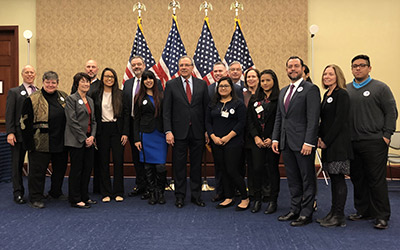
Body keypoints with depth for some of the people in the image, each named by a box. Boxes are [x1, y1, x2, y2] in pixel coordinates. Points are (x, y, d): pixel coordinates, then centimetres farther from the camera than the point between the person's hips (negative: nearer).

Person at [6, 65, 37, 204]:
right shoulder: (14, 92, 4)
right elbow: (9, 114, -3)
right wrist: (10, 132, -12)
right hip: (19, 134, -2)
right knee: (17, 164, 6)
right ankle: (18, 193, 15)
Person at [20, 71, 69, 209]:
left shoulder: (63, 97, 8)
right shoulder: (32, 99, -6)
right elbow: (25, 122, -7)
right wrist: (29, 143, -11)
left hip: (60, 142, 5)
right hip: (41, 143, -5)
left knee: (60, 168, 16)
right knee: (38, 170, 2)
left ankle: (56, 192, 35)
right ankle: (35, 198, 14)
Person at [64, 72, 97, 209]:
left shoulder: (90, 100, 16)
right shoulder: (71, 99, -6)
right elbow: (72, 121, -13)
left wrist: (92, 136, -1)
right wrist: (84, 138, -14)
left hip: (89, 140, 7)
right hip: (76, 141, -7)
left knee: (88, 169, 10)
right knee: (76, 170, 0)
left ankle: (84, 197, 22)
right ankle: (75, 200, 10)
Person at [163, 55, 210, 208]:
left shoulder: (202, 84, 6)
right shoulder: (171, 85, 2)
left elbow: (207, 108, 6)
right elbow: (166, 111, -1)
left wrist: (207, 130, 1)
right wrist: (168, 131, -10)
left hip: (197, 132, 1)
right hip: (179, 132, -1)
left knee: (196, 165, 9)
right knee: (179, 165, 6)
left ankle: (196, 195, 21)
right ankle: (180, 196, 18)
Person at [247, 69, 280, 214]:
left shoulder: (279, 99, -3)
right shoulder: (254, 99, 12)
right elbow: (249, 120, 7)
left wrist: (271, 139, -12)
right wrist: (256, 137, -5)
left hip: (272, 140, -3)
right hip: (257, 141, 3)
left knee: (272, 169, 4)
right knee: (256, 168, 1)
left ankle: (273, 201, 15)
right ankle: (257, 199, 14)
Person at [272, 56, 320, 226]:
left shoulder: (311, 89, -6)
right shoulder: (283, 92, 18)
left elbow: (313, 118, -13)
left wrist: (309, 142, -19)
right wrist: (275, 138, 9)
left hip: (303, 142, -7)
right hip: (286, 142, 7)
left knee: (307, 179, 4)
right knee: (292, 179, 14)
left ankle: (306, 213, 12)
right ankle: (295, 209, 24)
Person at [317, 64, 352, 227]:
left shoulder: (342, 94, -9)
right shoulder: (327, 95, 17)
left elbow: (340, 121, -15)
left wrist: (326, 141, -14)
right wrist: (319, 137, 5)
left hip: (338, 143, -8)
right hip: (327, 143, 8)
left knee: (338, 178, -4)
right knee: (333, 177, 11)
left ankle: (339, 216, 3)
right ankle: (333, 212, 19)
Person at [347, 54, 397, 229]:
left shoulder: (380, 88, 2)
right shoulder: (345, 90, 13)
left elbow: (391, 112, -1)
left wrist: (387, 135, -8)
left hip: (374, 143, -4)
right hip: (352, 143, 5)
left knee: (377, 180, -3)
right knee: (357, 179, 10)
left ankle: (381, 216, 7)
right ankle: (363, 211, 23)